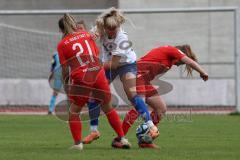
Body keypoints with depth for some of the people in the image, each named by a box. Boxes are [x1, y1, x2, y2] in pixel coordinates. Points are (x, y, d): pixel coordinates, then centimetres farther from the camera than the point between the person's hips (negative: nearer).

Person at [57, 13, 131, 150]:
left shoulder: (62, 44, 5)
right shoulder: (86, 35, 15)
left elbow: (65, 69, 4)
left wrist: (65, 86, 14)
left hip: (81, 78, -3)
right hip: (98, 74, 3)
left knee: (74, 112, 12)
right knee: (108, 108, 18)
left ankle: (78, 143, 1)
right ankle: (122, 139, 18)